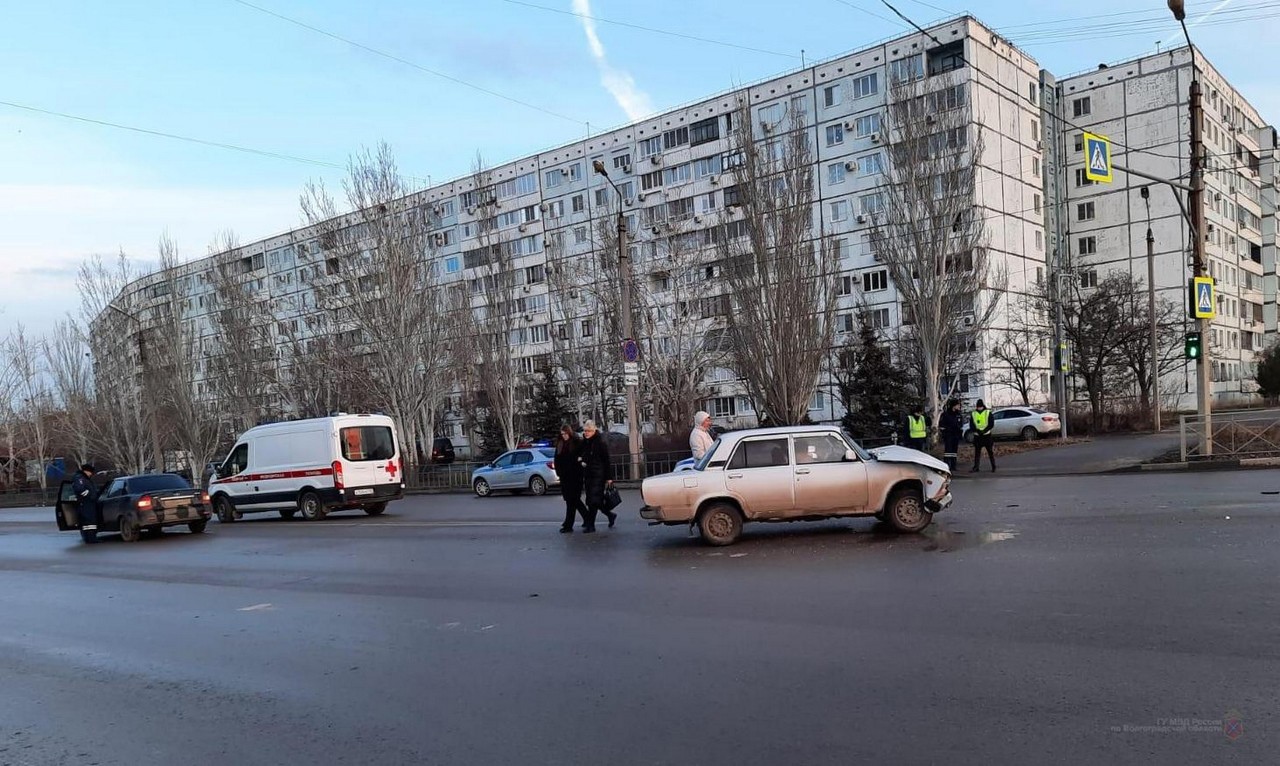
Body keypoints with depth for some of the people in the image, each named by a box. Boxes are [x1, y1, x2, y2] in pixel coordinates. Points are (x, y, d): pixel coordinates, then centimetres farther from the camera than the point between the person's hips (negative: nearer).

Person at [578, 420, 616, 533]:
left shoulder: (600, 443, -9)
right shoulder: (584, 443, 10)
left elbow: (607, 461, -10)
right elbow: (580, 457, 21)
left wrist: (609, 477, -13)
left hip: (598, 476, -7)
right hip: (587, 476, 7)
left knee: (593, 500, -7)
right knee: (591, 501, 9)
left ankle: (590, 525, -1)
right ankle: (611, 515, 27)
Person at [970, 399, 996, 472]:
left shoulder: (988, 413, 1)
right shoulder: (973, 414, 7)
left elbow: (991, 424, -4)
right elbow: (971, 425, 3)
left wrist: (984, 430, -18)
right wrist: (977, 430, -15)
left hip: (987, 435, -2)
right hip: (977, 436, 2)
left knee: (990, 451, 2)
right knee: (977, 452, 4)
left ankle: (993, 467, 10)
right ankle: (976, 467, 6)